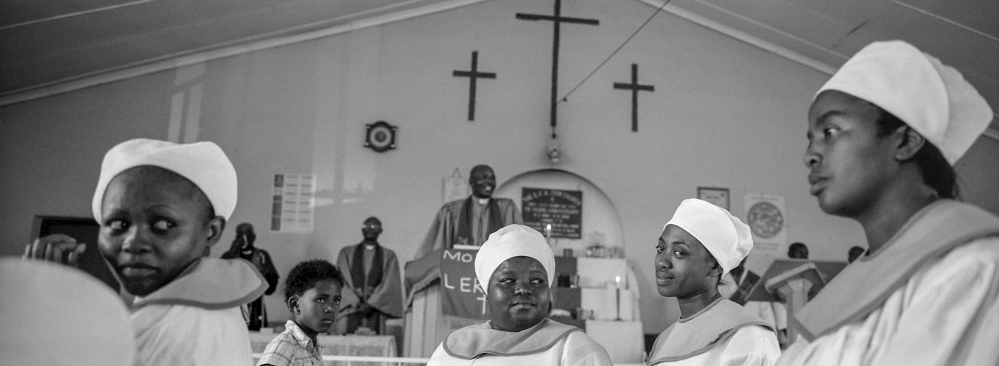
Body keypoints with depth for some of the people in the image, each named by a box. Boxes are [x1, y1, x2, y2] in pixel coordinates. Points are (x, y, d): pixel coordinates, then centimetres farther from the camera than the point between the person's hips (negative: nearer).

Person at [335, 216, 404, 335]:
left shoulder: (389, 256, 12)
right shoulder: (346, 253, 13)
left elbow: (389, 284, 2)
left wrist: (370, 304, -9)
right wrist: (355, 302, -9)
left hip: (375, 307, 0)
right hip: (351, 308, 0)